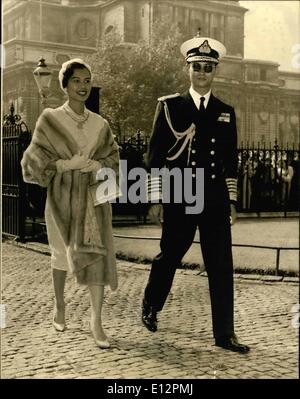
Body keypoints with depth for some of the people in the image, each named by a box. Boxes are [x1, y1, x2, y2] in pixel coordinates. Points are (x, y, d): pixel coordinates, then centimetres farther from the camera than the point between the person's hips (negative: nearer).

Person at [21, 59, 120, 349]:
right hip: (62, 197, -1)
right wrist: (66, 164, -16)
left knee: (97, 253, -7)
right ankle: (59, 304, 36)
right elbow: (34, 161, -3)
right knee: (62, 253, 12)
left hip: (94, 197, 2)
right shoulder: (50, 119, -1)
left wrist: (96, 165, -11)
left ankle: (96, 321, -2)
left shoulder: (100, 124, 7)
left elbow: (113, 160, 10)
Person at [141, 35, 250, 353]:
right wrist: (155, 199, -4)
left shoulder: (226, 112, 11)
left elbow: (231, 161, 13)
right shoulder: (170, 106, 1)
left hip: (215, 202, 3)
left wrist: (232, 201, 9)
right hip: (179, 199, -2)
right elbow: (155, 156, -1)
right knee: (169, 257, 12)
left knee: (221, 266, 1)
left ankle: (224, 334, 9)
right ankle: (150, 307, 37)